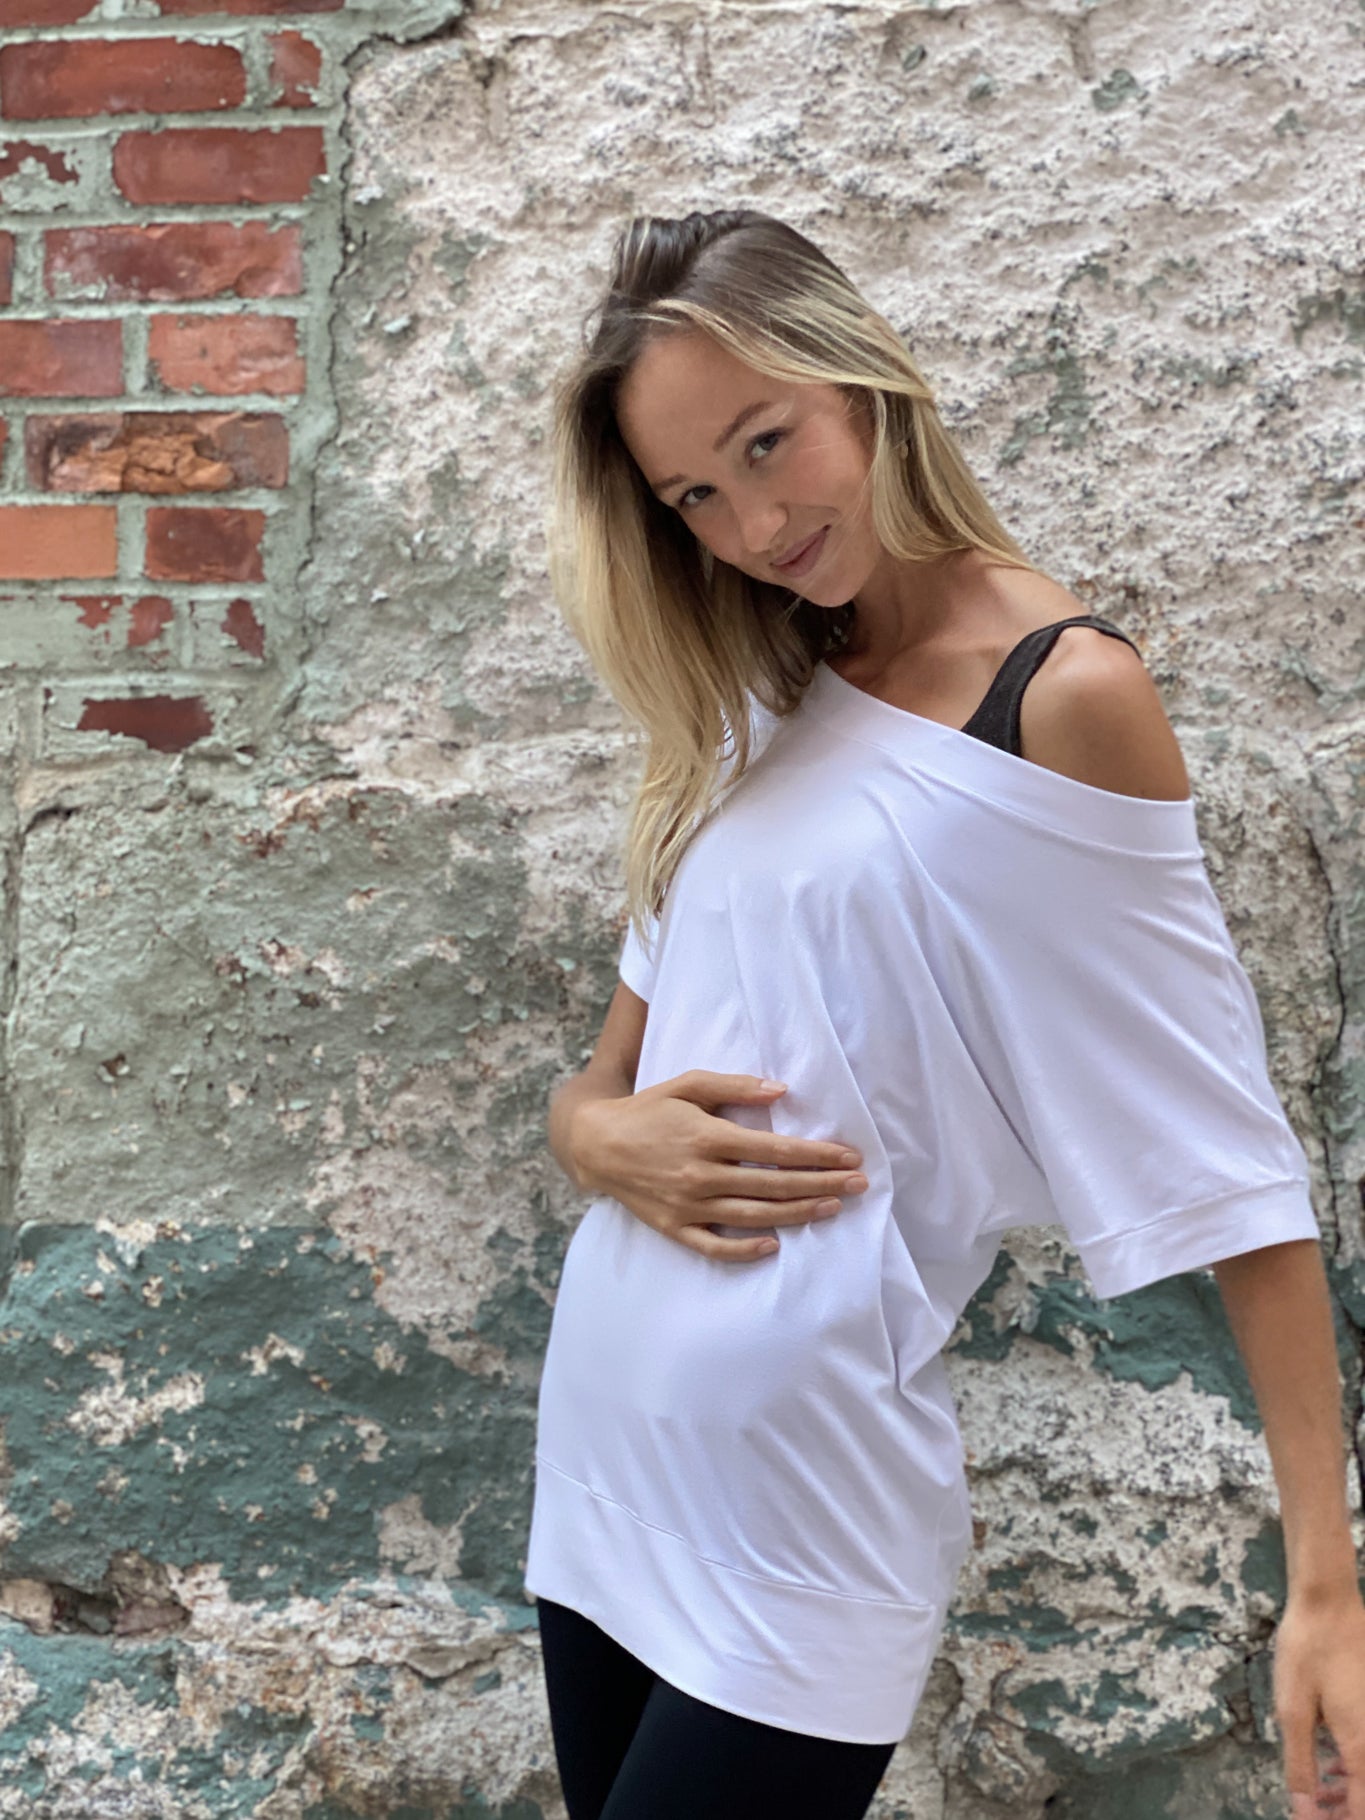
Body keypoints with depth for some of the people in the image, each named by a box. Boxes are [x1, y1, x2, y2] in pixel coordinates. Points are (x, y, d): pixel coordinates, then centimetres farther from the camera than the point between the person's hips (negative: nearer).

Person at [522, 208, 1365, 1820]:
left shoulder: (1062, 694, -11)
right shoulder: (759, 703, 10)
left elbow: (1222, 1157, -14)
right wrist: (594, 1130, -9)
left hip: (801, 1517, -7)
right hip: (602, 1460, 7)